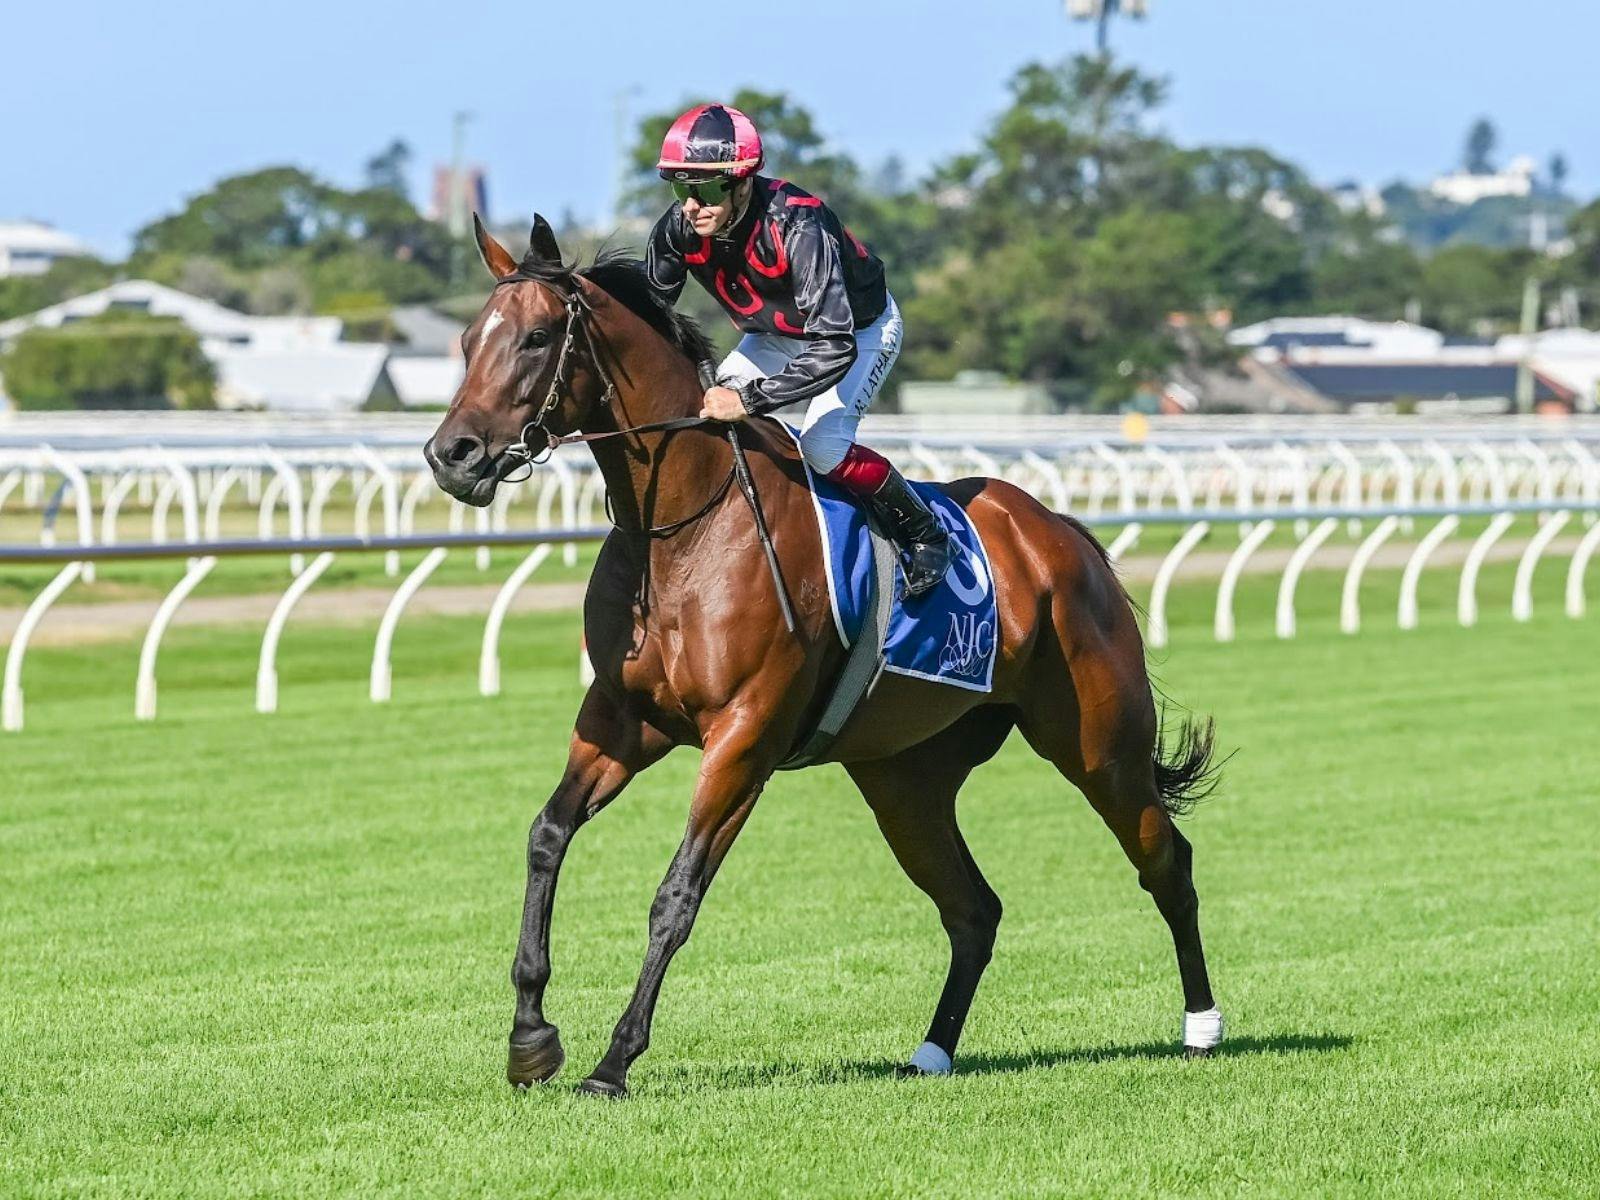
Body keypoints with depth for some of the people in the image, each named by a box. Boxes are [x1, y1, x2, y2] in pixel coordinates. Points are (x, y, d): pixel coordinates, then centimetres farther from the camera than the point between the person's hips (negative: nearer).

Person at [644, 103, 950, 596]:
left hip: (861, 330, -6)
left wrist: (750, 400, -52)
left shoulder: (796, 226, -42)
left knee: (822, 447, -22)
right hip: (776, 335, 6)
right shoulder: (678, 230, -24)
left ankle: (924, 535, -1)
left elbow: (835, 348, -46)